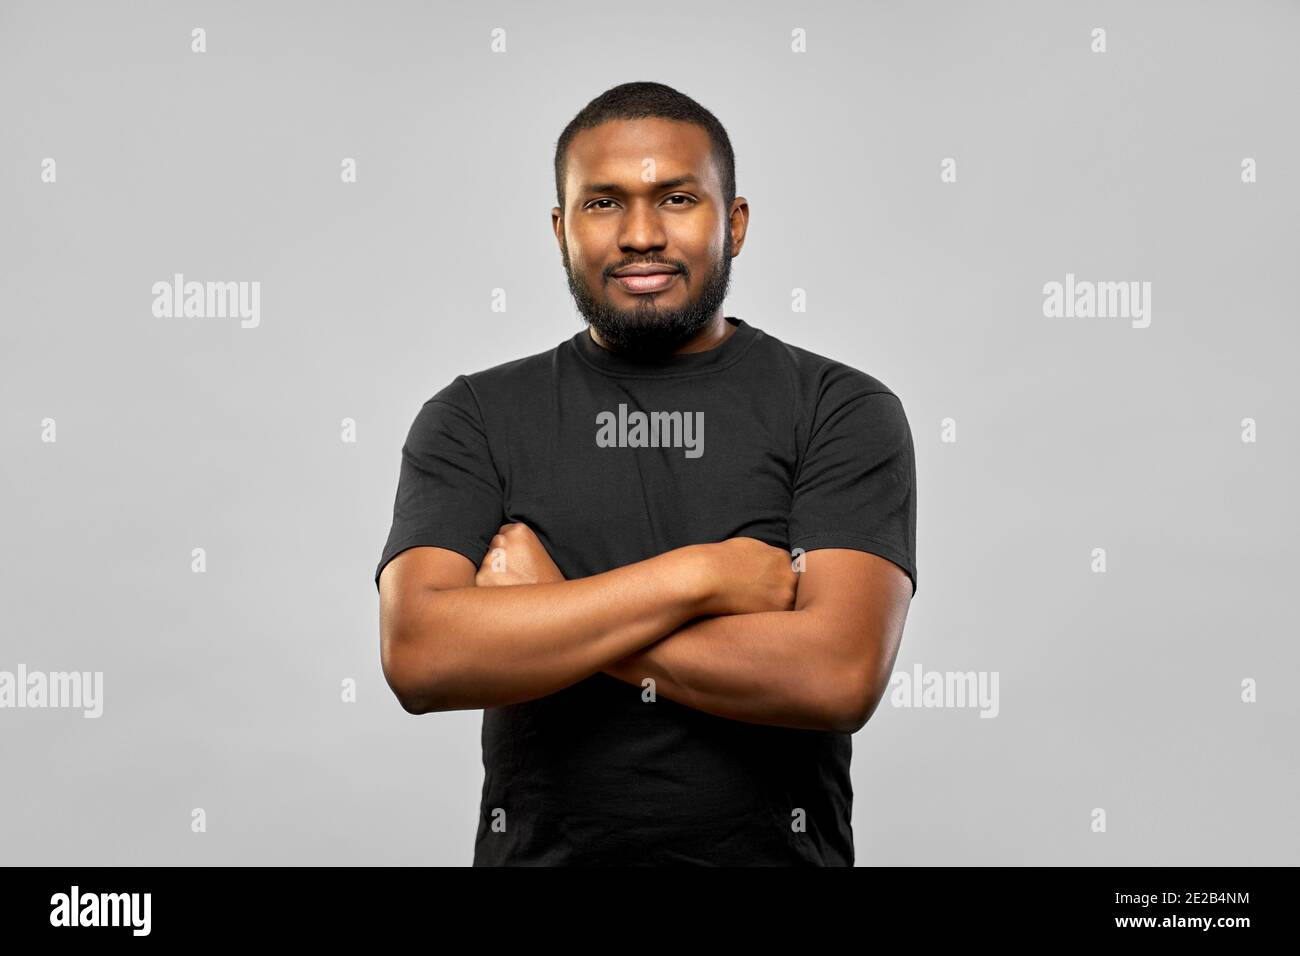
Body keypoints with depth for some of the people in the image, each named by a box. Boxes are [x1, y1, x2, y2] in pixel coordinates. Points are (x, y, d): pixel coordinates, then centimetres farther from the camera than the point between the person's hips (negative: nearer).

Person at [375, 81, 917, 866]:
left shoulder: (846, 412, -7)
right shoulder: (473, 418, -3)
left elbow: (840, 674, -19)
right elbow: (419, 656, -16)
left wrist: (549, 614, -16)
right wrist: (698, 575, -19)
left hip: (775, 849, -1)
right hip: (540, 848, 1)